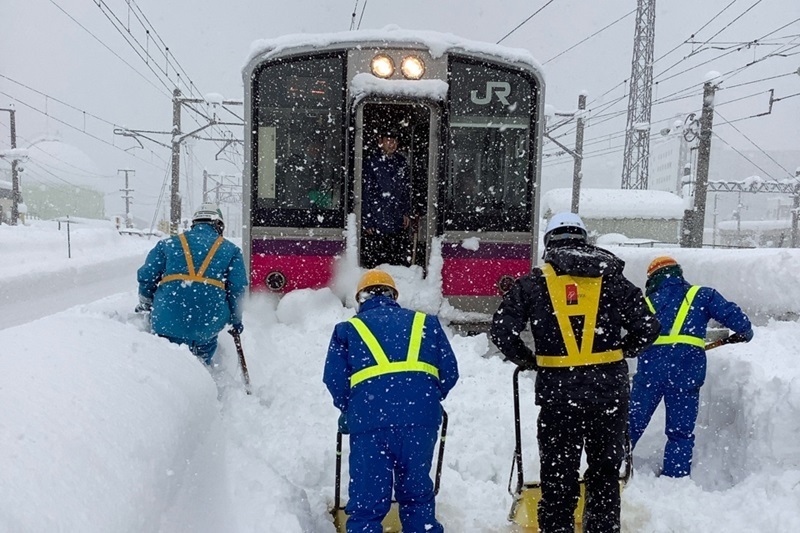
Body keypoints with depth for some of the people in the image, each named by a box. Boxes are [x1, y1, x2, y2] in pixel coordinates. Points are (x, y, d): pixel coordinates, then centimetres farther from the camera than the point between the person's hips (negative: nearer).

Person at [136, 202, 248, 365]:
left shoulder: (168, 243, 17)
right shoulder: (230, 249, 14)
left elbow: (146, 276, 12)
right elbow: (237, 288, 5)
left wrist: (145, 306, 28)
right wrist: (236, 321, 17)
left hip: (167, 321, 0)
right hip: (208, 324, 0)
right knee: (203, 357, 19)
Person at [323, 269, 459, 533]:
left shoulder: (348, 328, 18)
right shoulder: (426, 322, 22)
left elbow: (334, 379, 9)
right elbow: (450, 372, 16)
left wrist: (348, 411, 25)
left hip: (370, 416, -1)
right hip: (421, 416, 2)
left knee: (367, 500, 8)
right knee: (417, 493, 19)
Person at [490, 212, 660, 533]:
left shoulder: (533, 282, 0)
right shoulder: (612, 279, 5)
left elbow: (501, 330, -6)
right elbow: (647, 328, 1)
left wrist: (526, 360, 9)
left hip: (558, 391, -2)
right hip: (609, 390, 2)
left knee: (558, 474, 10)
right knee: (605, 471, 18)